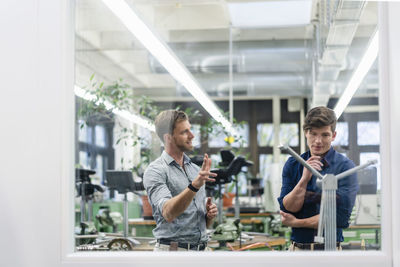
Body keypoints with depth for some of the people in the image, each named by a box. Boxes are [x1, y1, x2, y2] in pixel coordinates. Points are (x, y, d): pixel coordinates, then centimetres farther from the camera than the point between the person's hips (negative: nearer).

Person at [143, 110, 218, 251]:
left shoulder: (196, 169, 16)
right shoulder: (155, 171, -6)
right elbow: (168, 213, -22)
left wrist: (210, 214, 0)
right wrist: (195, 185, -32)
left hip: (201, 248, 6)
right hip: (172, 248, -6)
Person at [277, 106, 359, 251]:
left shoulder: (345, 166, -1)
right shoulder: (293, 165, 10)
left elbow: (340, 217, -7)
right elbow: (287, 209, 2)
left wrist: (296, 222, -1)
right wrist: (304, 179, -11)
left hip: (329, 249, -2)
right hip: (297, 247, 3)